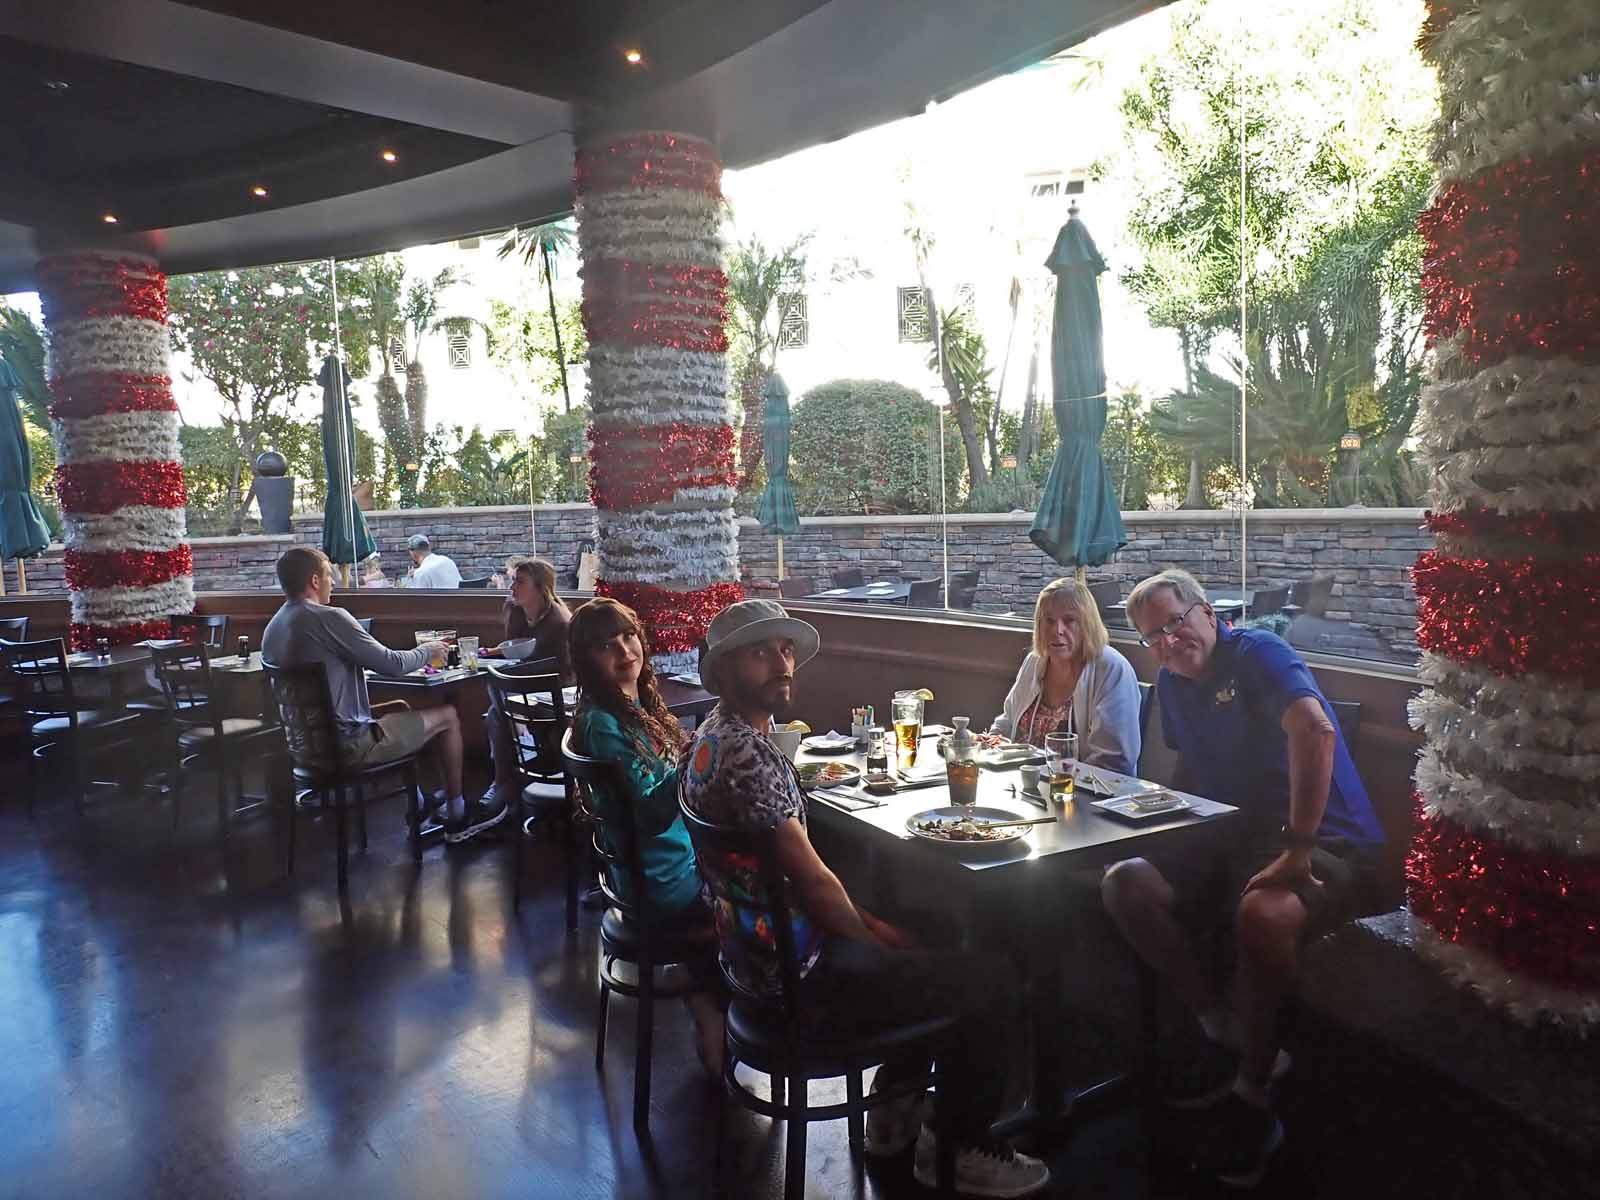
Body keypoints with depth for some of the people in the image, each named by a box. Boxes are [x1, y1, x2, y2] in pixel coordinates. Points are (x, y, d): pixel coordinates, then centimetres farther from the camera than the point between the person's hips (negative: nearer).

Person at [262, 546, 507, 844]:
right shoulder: (328, 618, -21)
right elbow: (391, 663, -16)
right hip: (348, 744, -9)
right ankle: (458, 818, 18)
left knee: (399, 708, 30)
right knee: (447, 716, 5)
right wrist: (427, 650, 4)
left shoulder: (272, 629, 6)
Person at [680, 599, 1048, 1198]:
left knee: (929, 948, 27)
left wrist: (864, 919, 11)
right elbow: (812, 880, -23)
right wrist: (869, 936, -4)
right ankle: (966, 1149, 19)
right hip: (797, 976, -10)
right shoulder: (749, 753, -27)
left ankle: (894, 1115, 34)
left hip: (754, 948, 10)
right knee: (992, 981, 0)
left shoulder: (715, 736, 5)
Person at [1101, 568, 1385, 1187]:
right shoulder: (1172, 683, 13)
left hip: (1324, 844, -8)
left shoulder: (1258, 653, -13)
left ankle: (1252, 1090, -14)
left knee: (1261, 914, -38)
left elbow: (1314, 731, -31)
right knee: (1123, 885, -11)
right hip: (1231, 839, 8)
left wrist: (1296, 852, -32)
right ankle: (1227, 1035, -2)